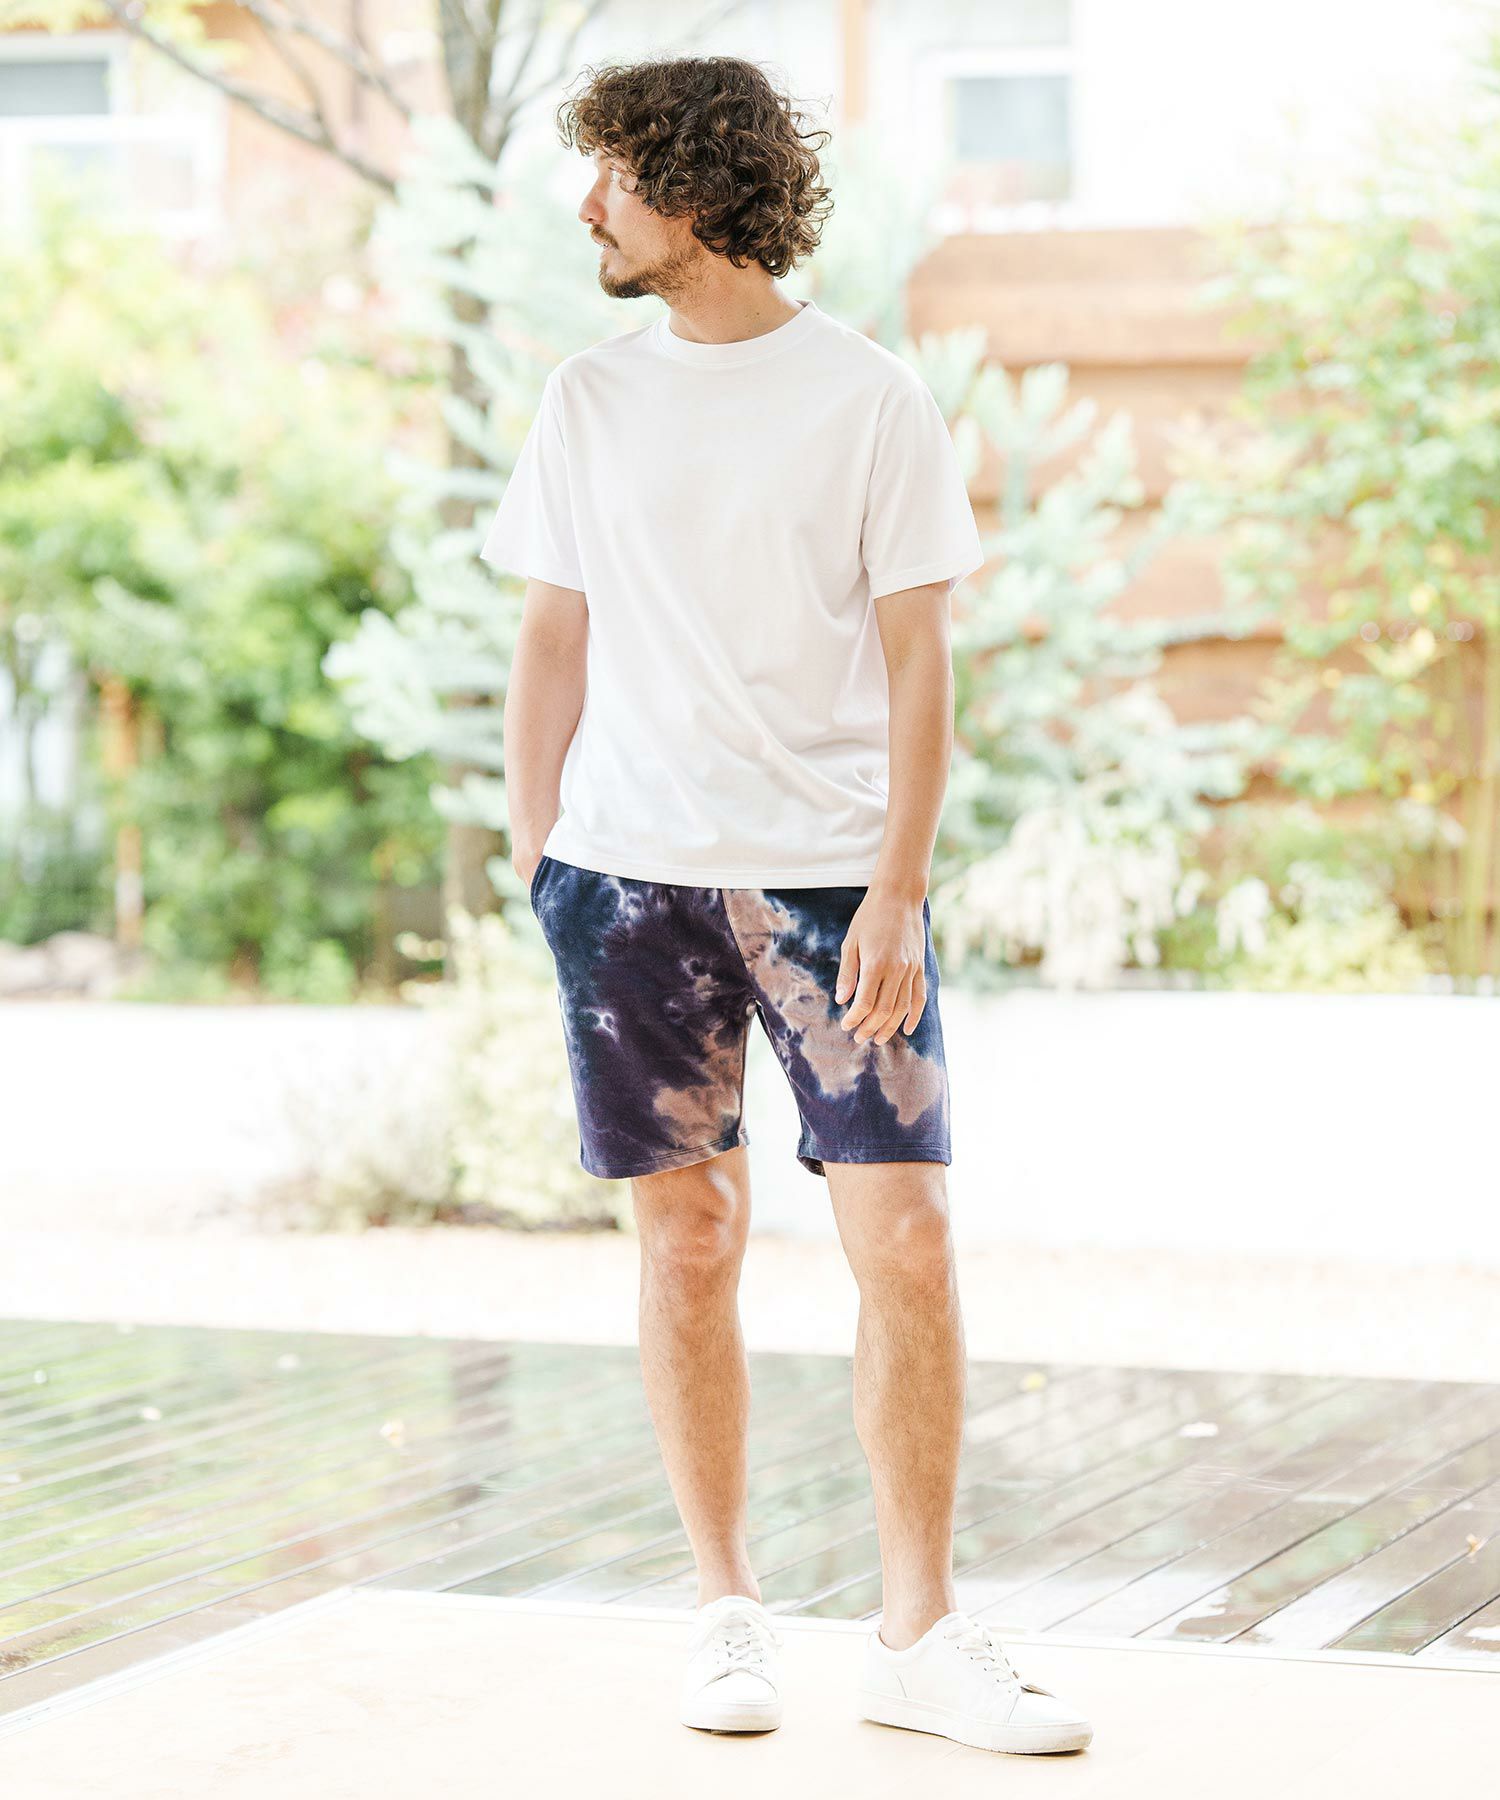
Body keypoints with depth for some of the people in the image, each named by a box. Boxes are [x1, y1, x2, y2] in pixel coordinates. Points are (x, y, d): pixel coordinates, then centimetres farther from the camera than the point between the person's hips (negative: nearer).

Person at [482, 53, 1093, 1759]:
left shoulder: (871, 399, 0)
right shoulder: (588, 401, 9)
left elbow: (916, 663, -1)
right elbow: (552, 644, 14)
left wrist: (896, 886, -9)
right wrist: (531, 855, 7)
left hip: (832, 872, -2)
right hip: (630, 869, 2)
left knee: (906, 1238, -7)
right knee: (688, 1235, 4)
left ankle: (919, 1630, 3)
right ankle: (725, 1608, 16)